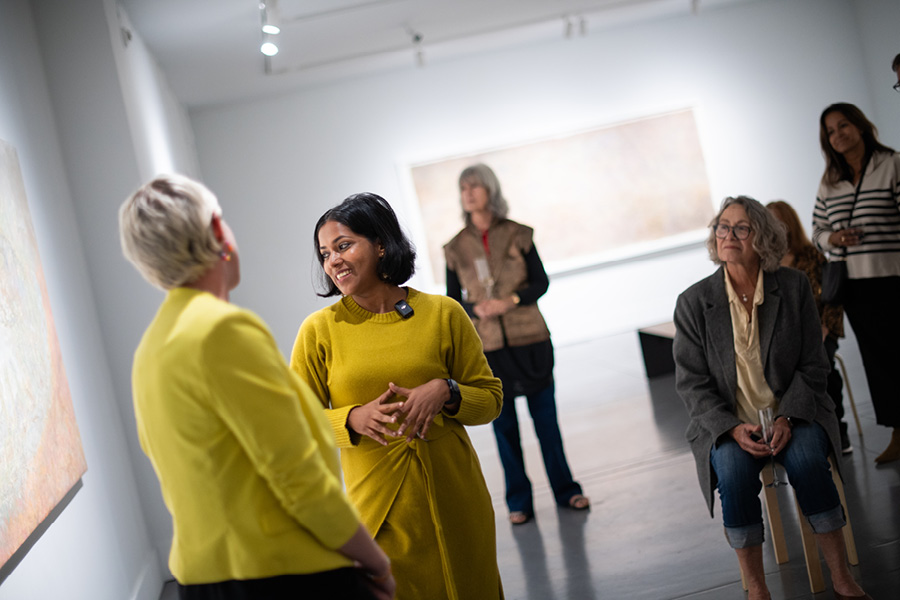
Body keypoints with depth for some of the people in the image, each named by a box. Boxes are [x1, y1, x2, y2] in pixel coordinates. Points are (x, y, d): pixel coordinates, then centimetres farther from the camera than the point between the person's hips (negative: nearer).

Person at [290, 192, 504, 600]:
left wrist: (445, 392, -14)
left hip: (456, 502, 2)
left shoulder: (442, 314, -1)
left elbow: (490, 398, 5)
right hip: (379, 511, -1)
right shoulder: (319, 330, -3)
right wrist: (354, 418, -18)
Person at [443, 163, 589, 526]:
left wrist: (511, 300, -15)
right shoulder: (456, 248, 4)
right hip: (487, 347, 1)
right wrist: (476, 309, -13)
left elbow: (541, 282, 2)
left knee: (545, 417, 5)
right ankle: (519, 501, 17)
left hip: (530, 340, -1)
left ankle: (565, 490, 20)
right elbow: (453, 301, 8)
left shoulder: (518, 235, 1)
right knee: (503, 424, 5)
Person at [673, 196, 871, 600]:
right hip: (725, 424, 0)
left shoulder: (794, 286, 0)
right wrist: (733, 428, -18)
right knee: (733, 469, -30)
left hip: (792, 412, 1)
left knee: (806, 458, -29)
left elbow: (812, 365, 2)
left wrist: (788, 417, -14)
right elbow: (691, 382, -3)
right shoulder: (694, 302, -3)